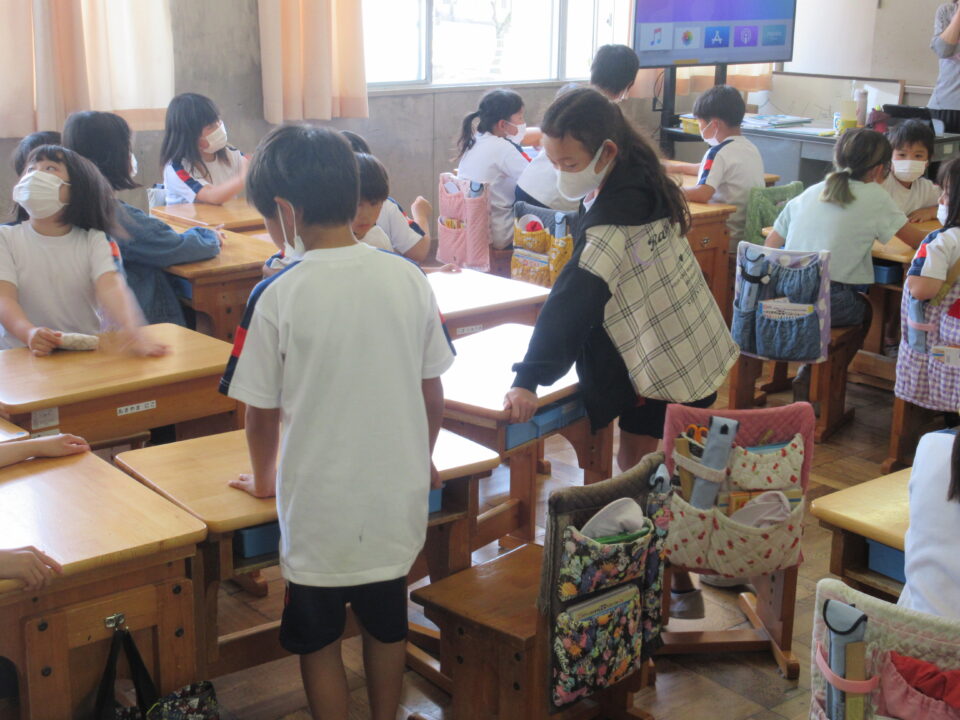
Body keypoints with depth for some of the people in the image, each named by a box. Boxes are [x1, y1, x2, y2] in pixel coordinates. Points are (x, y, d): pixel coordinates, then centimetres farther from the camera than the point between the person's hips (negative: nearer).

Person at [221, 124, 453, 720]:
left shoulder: (278, 297, -17)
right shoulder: (408, 279, -7)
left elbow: (262, 412, -8)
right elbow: (433, 395, 2)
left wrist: (263, 479, 12)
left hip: (319, 508, -4)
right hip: (398, 495, 4)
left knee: (318, 637, 16)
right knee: (387, 621, 24)